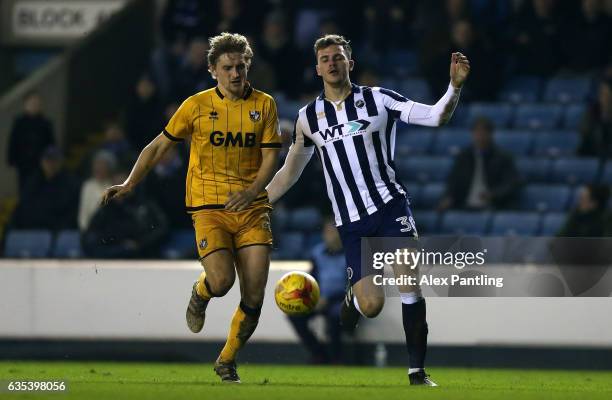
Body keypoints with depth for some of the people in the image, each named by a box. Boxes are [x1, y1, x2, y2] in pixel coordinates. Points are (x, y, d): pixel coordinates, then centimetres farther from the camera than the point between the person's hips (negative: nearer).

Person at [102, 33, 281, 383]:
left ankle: (228, 360, 19)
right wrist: (130, 184, 5)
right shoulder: (197, 106, 2)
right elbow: (160, 146, 11)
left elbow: (270, 158, 2)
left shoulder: (264, 105, 5)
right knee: (221, 280, -23)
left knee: (254, 297, -5)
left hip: (252, 208, 2)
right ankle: (200, 294, 16)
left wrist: (251, 192, -16)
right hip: (209, 207, -2)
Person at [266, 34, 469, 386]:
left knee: (410, 286, -16)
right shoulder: (309, 118, 8)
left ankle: (418, 372, -6)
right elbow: (289, 172, 19)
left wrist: (455, 86, -24)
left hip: (390, 207, -1)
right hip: (352, 223, 1)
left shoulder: (378, 99, -1)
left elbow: (436, 116, -7)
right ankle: (352, 300, 28)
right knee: (371, 306, -10)